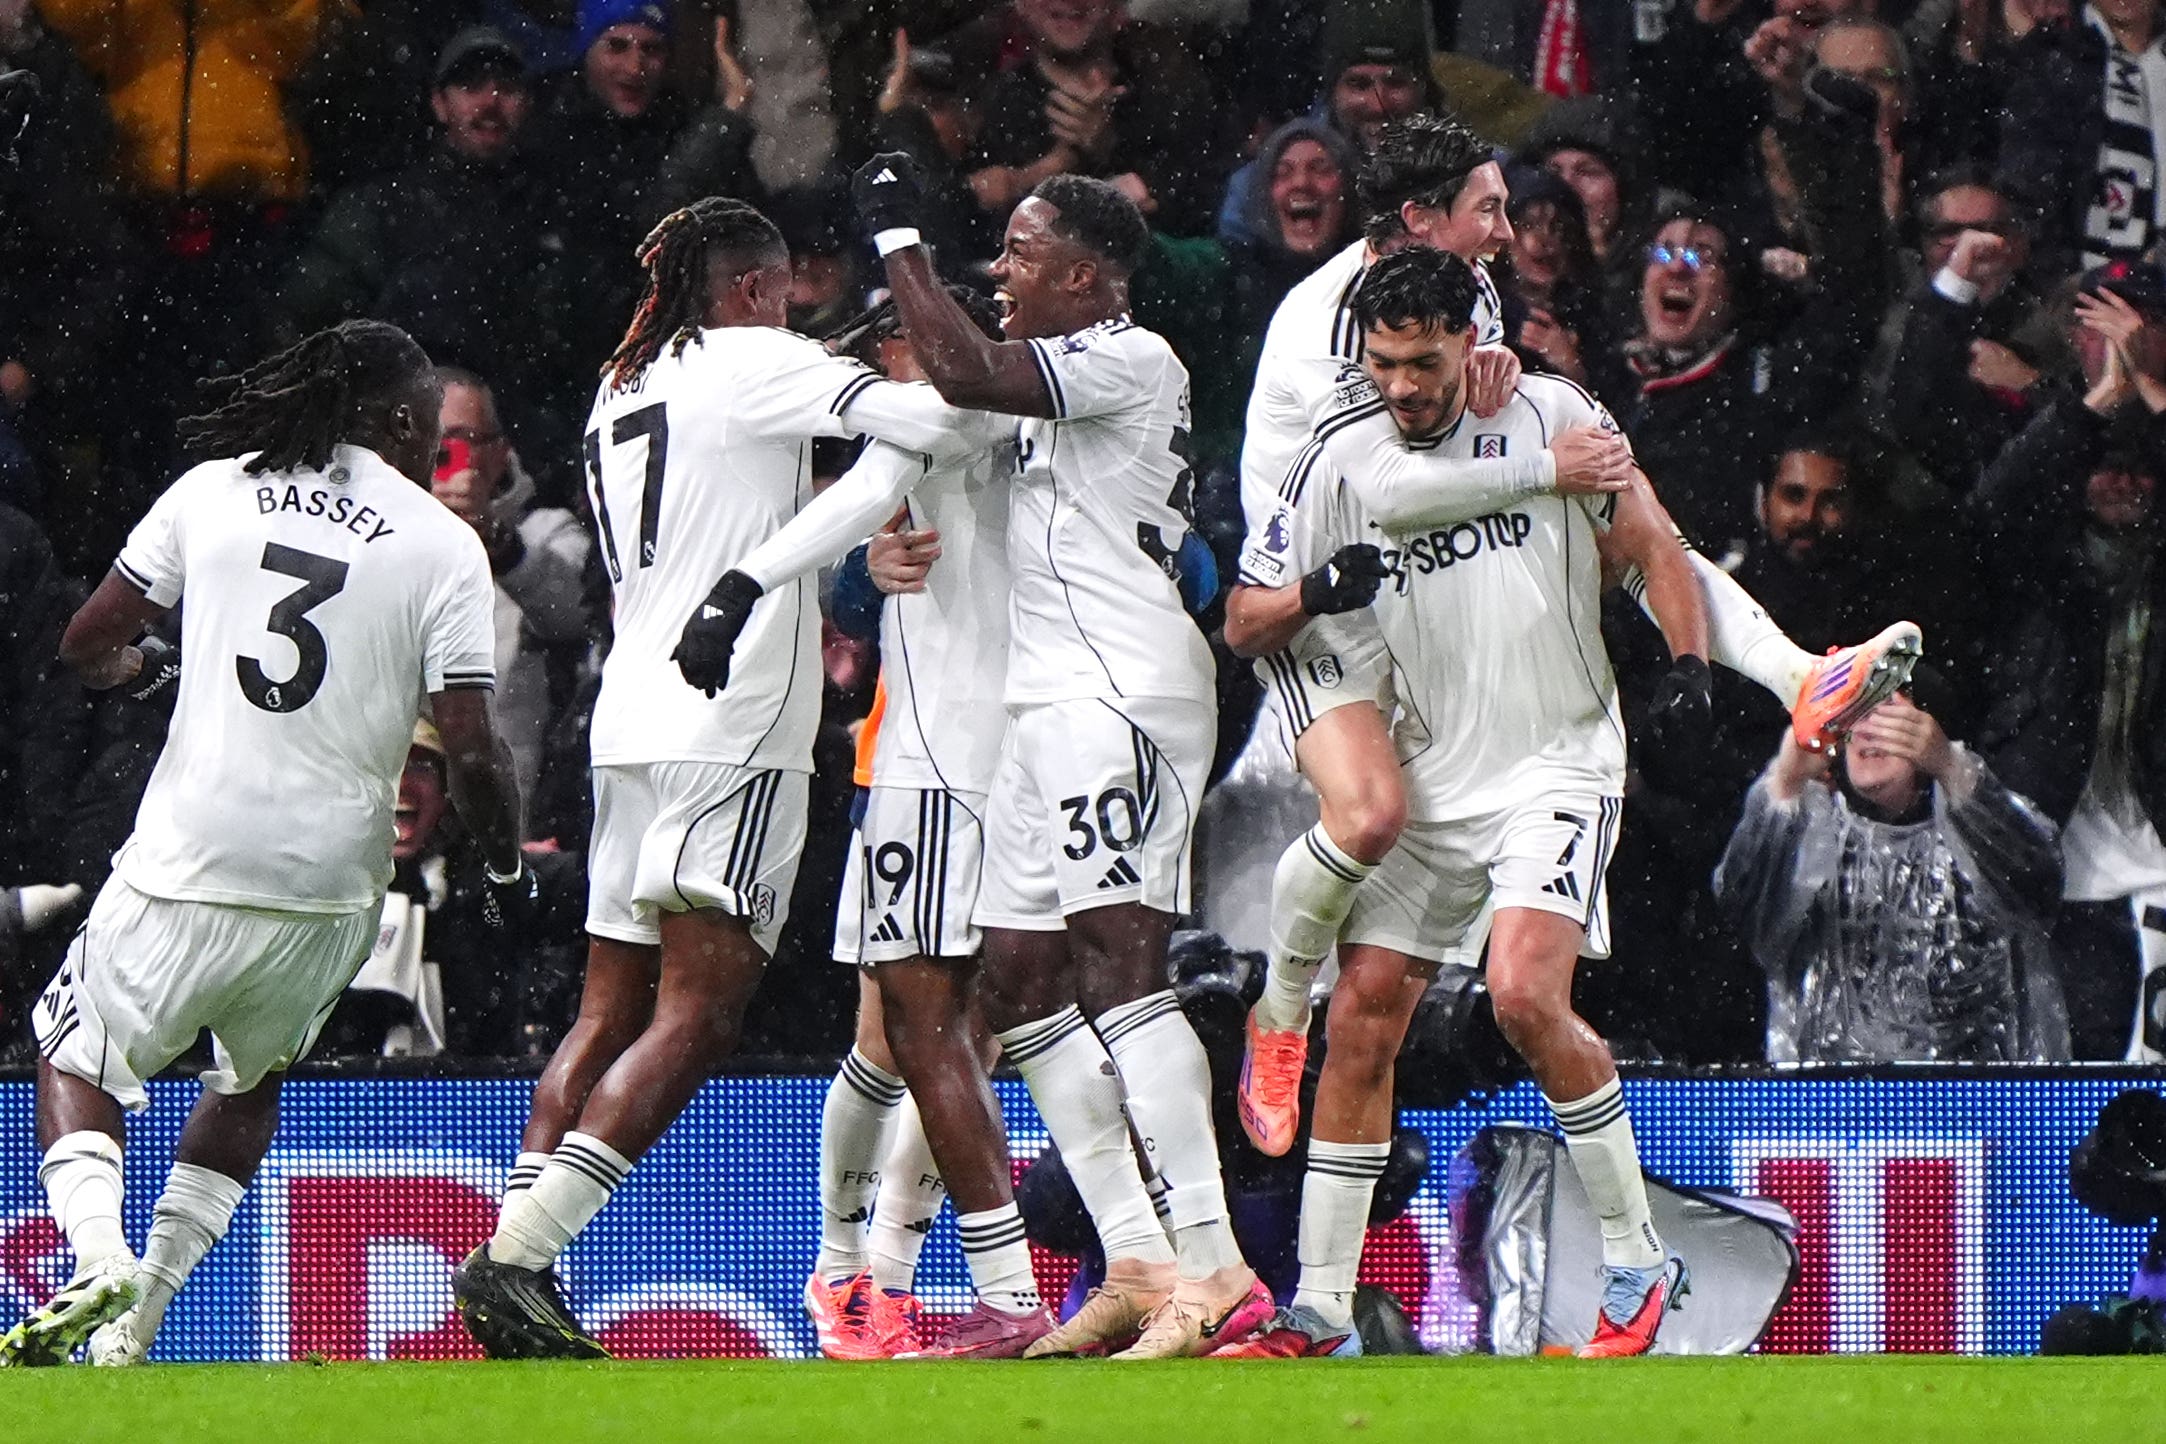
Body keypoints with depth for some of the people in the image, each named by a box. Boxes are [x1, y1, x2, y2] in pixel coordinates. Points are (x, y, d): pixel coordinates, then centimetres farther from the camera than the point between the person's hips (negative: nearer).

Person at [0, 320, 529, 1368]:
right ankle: (138, 1318, 18)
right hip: (332, 882, 1)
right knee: (251, 1081, 26)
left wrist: (144, 668, 32)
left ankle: (101, 1256, -14)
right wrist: (507, 865, 12)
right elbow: (471, 750, -6)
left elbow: (85, 645, 9)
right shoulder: (442, 544, 0)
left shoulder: (211, 491, 5)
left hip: (189, 860, -1)